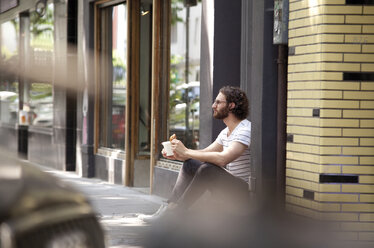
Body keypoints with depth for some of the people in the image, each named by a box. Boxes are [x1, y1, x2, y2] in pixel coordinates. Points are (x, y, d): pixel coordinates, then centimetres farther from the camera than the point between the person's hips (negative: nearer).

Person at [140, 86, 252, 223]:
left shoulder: (245, 130, -17)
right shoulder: (226, 132, 14)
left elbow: (222, 159, -30)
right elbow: (205, 153, 15)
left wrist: (186, 152, -23)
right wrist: (177, 154, -4)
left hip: (246, 193, -9)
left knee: (208, 169, -30)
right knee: (189, 164, 4)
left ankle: (176, 211, -19)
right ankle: (170, 205, -5)